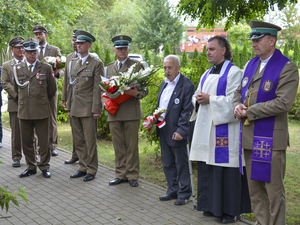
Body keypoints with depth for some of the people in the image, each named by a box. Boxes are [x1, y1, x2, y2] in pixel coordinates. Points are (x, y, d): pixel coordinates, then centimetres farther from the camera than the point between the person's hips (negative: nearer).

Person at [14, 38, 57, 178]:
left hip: (41, 111, -2)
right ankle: (31, 167, 19)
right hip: (24, 111, 2)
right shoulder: (17, 68, 7)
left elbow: (52, 89, 10)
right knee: (26, 141, 7)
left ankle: (44, 167, 15)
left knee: (43, 141, 2)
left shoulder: (46, 68, 1)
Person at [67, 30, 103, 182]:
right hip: (75, 108, 6)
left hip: (88, 108, -6)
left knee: (90, 141, -1)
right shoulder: (73, 63, 16)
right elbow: (71, 86, 18)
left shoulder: (96, 64, -4)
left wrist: (96, 109, -13)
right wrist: (69, 106, 14)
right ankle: (83, 168, 22)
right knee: (78, 141, 11)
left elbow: (97, 88, -8)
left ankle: (91, 170, 10)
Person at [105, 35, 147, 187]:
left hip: (131, 112, -4)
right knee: (118, 146, 7)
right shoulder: (108, 68, 18)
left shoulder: (138, 66, 4)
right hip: (114, 112, 4)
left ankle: (132, 176, 10)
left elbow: (145, 89, 1)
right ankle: (121, 174, 17)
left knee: (132, 146, 0)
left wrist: (137, 93, -20)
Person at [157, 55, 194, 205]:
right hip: (163, 131, 8)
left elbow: (187, 111, -17)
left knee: (181, 164, 3)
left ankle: (184, 194, 14)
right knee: (167, 163, 15)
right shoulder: (164, 83, 13)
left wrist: (181, 131, -22)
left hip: (177, 132, -8)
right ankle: (173, 191, 28)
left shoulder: (186, 85, -13)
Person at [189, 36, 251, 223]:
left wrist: (210, 99, -17)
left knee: (227, 168, -4)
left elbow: (235, 100, -16)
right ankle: (213, 206, 23)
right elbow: (197, 95, 20)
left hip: (225, 129, -8)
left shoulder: (234, 73, -8)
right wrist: (198, 99, -3)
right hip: (206, 129, 8)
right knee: (207, 168, 11)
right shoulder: (207, 75, 17)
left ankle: (232, 210, 8)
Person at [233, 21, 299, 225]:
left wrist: (249, 112, -15)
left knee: (274, 190, 1)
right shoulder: (251, 64, 13)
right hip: (250, 138, 7)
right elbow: (239, 92, 21)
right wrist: (238, 106, -3)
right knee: (255, 189, 14)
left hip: (270, 139, -7)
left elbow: (283, 103, -19)